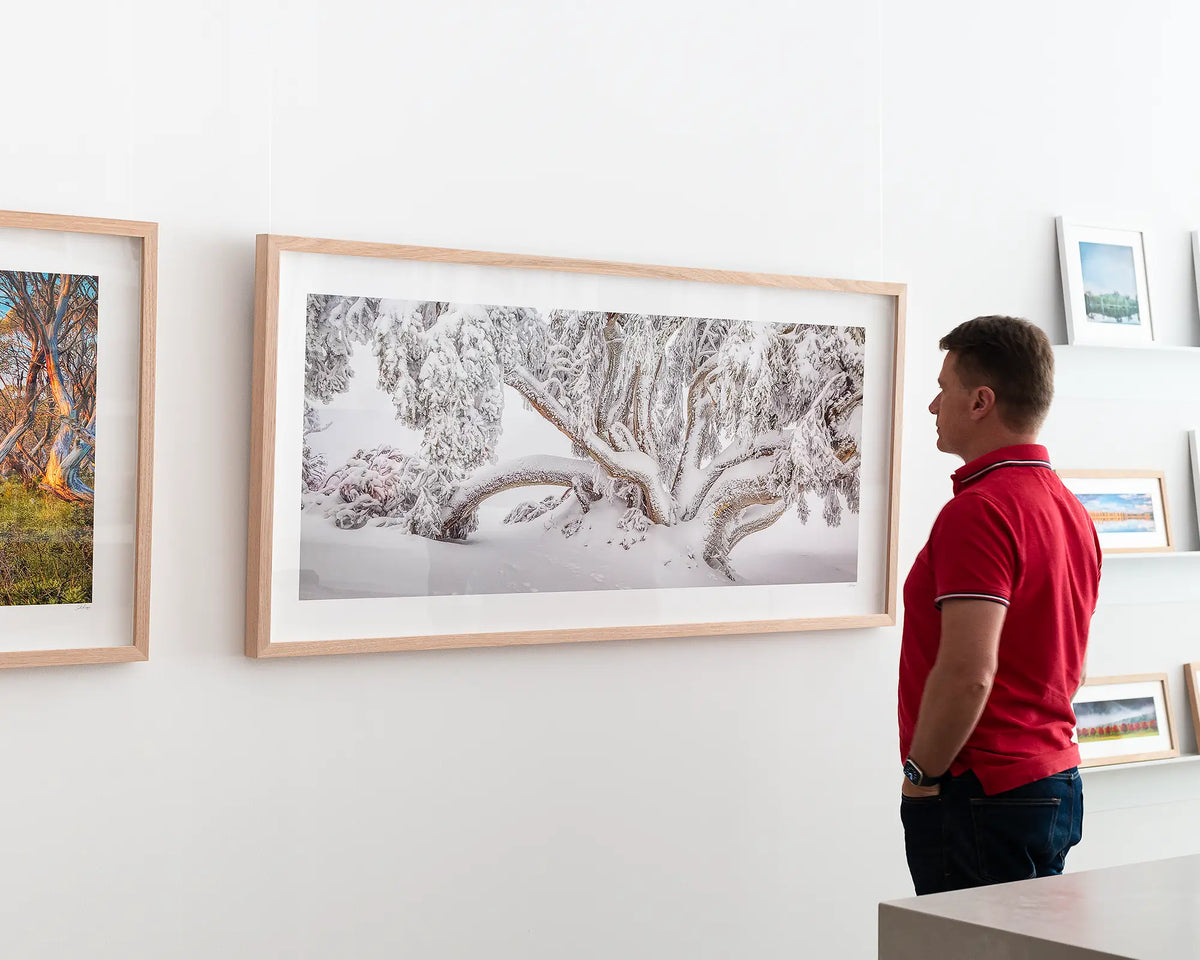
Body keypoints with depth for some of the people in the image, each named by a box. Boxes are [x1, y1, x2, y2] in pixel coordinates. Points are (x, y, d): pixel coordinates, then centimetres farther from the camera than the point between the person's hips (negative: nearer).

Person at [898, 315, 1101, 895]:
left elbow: (968, 673, -25)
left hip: (982, 799, -10)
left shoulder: (978, 510, -18)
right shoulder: (1070, 510, 13)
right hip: (1057, 785, 10)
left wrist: (921, 777, -13)